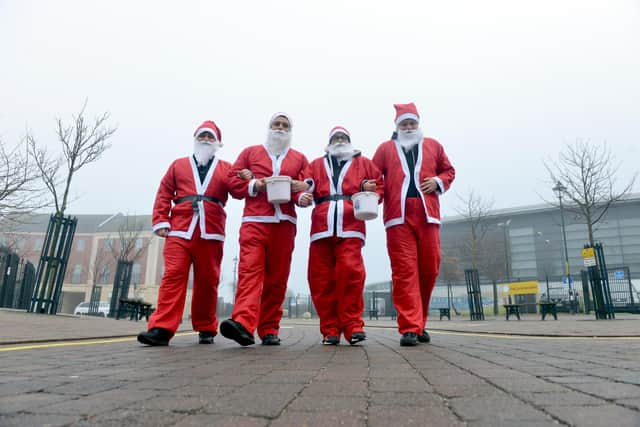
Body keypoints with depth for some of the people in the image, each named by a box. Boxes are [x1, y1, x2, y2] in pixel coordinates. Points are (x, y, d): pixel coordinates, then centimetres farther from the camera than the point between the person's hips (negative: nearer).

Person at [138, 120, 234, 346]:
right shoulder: (179, 165, 21)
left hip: (211, 233, 0)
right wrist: (160, 221, 2)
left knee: (207, 281, 3)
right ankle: (162, 328, -9)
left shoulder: (226, 168, 18)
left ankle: (206, 329, 15)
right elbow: (164, 194, 14)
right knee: (173, 276, -9)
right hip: (179, 231, 1)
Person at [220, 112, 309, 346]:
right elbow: (234, 181, 11)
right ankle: (243, 324, -28)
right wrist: (256, 185, -8)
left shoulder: (299, 158, 19)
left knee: (277, 277, 1)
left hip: (284, 222, 1)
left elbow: (308, 187, 7)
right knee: (250, 270, -17)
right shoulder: (250, 152, 19)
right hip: (254, 221, -1)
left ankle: (269, 330, 8)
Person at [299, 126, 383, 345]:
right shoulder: (316, 165, 26)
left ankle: (352, 326, -5)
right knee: (321, 279, -2)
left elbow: (380, 185, 19)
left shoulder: (363, 163, 23)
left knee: (350, 272, -17)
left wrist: (372, 193, -3)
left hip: (350, 227, -2)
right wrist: (302, 197, -7)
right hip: (321, 227, 2)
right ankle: (330, 330, 7)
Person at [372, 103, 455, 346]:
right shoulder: (385, 148, 18)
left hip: (427, 215, 2)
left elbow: (449, 171, 25)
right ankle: (410, 328, -6)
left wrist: (438, 181, 4)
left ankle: (419, 323, 21)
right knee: (404, 271, -8)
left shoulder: (433, 146, 22)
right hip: (398, 216, -2)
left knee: (429, 269, 3)